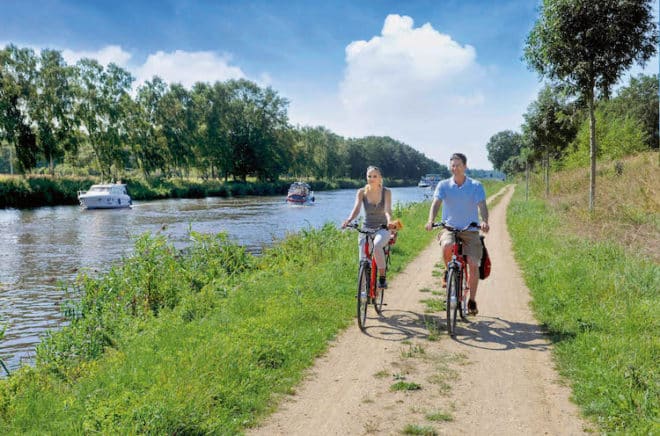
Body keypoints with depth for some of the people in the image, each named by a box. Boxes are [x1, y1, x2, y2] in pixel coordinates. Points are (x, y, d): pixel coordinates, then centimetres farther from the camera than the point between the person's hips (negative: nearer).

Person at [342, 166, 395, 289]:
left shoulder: (386, 192, -5)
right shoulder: (362, 192, -3)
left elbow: (387, 210, -19)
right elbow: (356, 208, -17)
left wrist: (389, 221, -42)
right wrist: (349, 220, -38)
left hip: (382, 229, -2)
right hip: (366, 228, 2)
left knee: (376, 245, -34)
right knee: (363, 261, -10)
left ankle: (382, 277, -19)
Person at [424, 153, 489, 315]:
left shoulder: (476, 186, -2)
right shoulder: (443, 185, 0)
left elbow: (482, 206, -13)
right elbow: (436, 203, -12)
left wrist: (484, 221, -34)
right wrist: (431, 220, -32)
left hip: (470, 230, 0)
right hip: (449, 228, 0)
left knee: (473, 265, -8)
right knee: (447, 246, -34)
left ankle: (472, 301, 10)